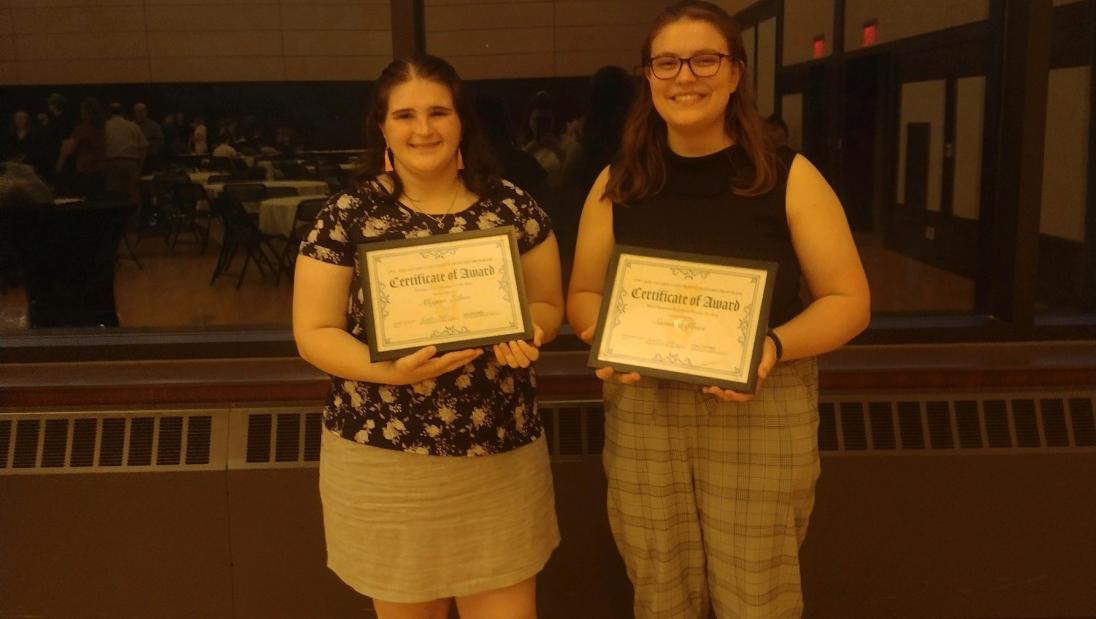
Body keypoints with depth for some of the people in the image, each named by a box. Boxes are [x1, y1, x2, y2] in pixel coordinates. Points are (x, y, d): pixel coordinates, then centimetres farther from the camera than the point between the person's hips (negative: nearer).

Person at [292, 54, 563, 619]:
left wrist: (526, 333, -15)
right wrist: (386, 368, -22)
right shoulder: (346, 216, -5)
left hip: (501, 455, 2)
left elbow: (548, 303, 9)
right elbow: (314, 332, -3)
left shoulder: (513, 208, 0)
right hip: (382, 459, -1)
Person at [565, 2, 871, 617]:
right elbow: (583, 294, 11)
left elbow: (849, 301, -2)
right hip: (643, 412, 2)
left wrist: (773, 346, -20)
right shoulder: (617, 184, 4)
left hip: (761, 415, -2)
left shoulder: (790, 178, -3)